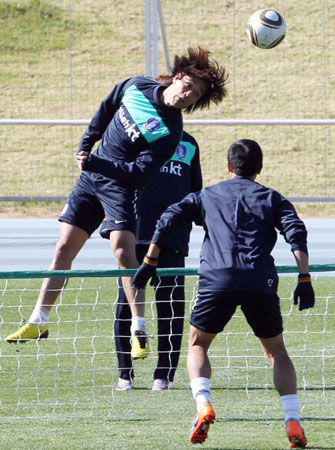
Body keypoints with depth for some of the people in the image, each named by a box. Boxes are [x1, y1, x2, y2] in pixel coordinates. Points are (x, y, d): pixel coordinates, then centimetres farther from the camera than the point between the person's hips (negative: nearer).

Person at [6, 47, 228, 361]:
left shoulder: (170, 132, -20)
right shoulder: (136, 87, -3)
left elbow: (139, 172, -24)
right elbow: (105, 111, 17)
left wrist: (95, 163, -28)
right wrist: (86, 146, 18)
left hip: (120, 185, -6)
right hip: (90, 178, 6)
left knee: (123, 252, -23)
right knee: (64, 249, 6)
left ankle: (139, 329, -16)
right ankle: (38, 322, 13)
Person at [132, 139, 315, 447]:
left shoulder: (207, 196, 23)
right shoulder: (272, 199, 20)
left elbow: (168, 221, 12)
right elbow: (296, 234, 3)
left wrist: (149, 264, 15)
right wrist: (304, 279, -1)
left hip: (217, 278, 0)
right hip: (261, 281, 0)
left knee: (198, 344, 18)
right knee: (277, 350, 18)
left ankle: (203, 405, -9)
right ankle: (293, 420, 2)